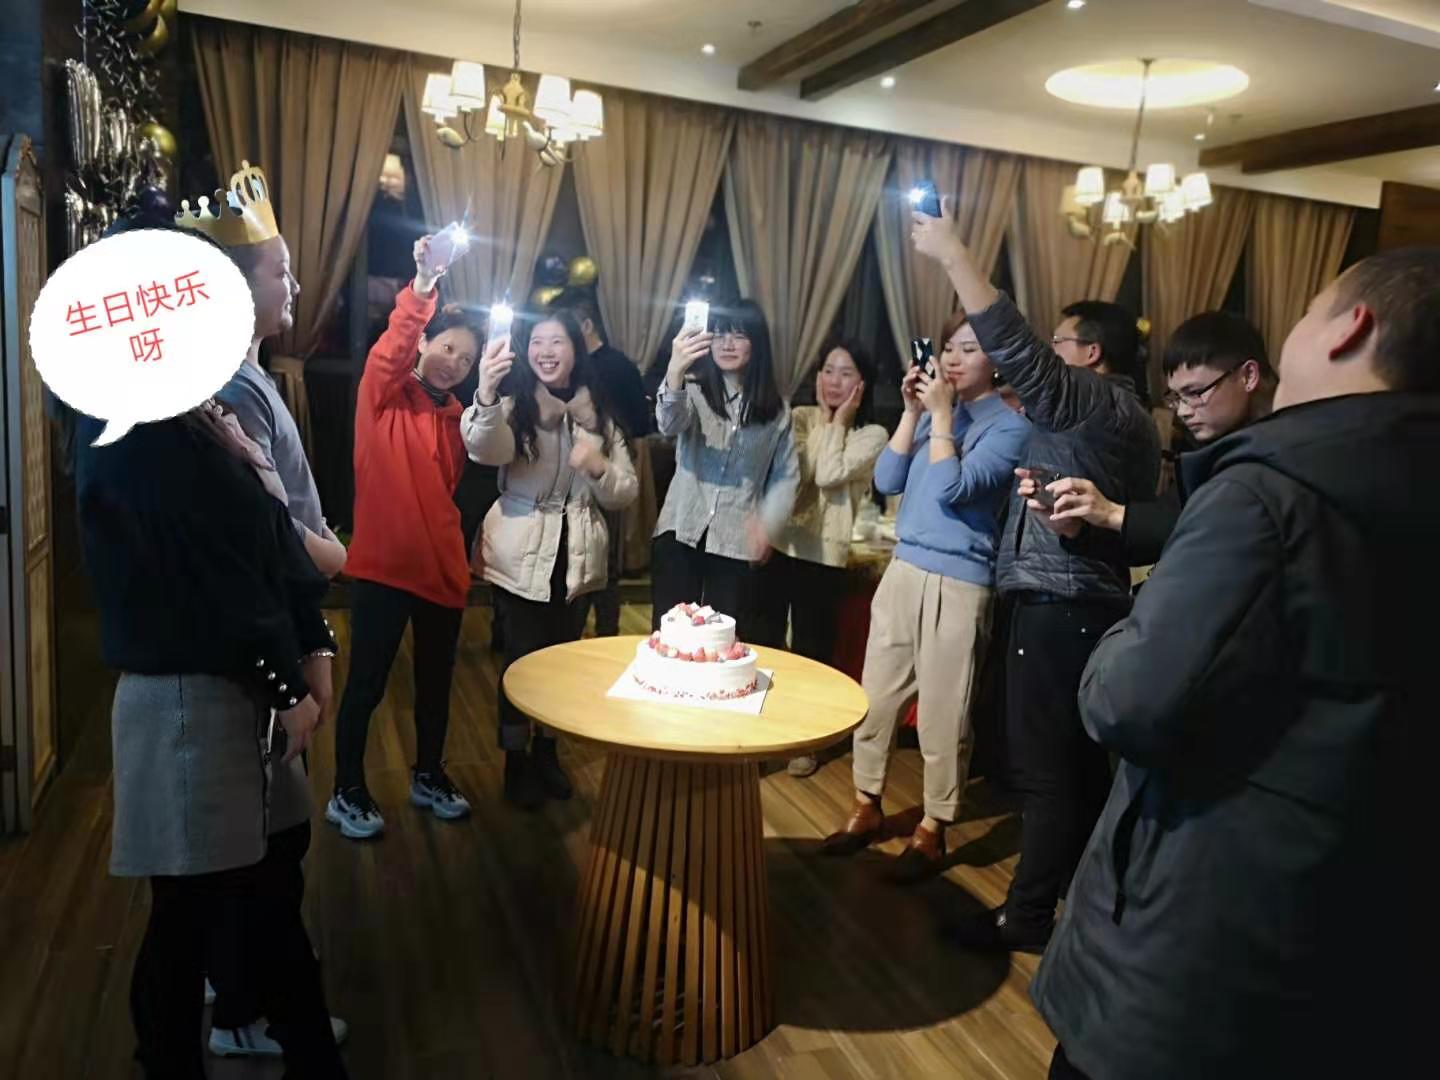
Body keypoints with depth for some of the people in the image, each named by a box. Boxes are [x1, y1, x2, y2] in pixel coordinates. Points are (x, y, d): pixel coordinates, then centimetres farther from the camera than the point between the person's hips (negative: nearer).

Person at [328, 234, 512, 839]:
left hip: (442, 564, 6)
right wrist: (423, 285, -39)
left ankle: (429, 778, 34)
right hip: (384, 562, -5)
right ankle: (347, 794, 19)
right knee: (367, 683, 3)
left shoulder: (453, 414, 13)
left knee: (436, 681, 16)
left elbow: (455, 478, -3)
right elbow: (392, 346, -23)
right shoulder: (382, 392, -2)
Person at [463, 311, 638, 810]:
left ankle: (547, 751, 33)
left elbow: (626, 494, 6)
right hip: (521, 556, -4)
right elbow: (487, 450, -29)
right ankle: (516, 761, 20)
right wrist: (486, 397, -48)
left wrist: (599, 467, -16)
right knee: (521, 660, 1)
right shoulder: (514, 404, -5)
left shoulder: (598, 416, 6)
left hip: (577, 556, 4)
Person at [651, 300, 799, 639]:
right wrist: (674, 373, -41)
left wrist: (768, 526, -7)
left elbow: (787, 475, 10)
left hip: (737, 542, 1)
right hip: (681, 532, -1)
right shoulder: (694, 389, 0)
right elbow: (669, 425, -22)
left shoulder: (776, 409, 8)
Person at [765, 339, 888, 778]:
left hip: (823, 553, -3)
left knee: (811, 646, 6)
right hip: (777, 543, 3)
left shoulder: (872, 435, -1)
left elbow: (830, 476, -16)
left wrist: (839, 420, -9)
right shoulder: (798, 418, 8)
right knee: (763, 639, 12)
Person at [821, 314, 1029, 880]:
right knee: (875, 695, 11)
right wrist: (912, 412, -1)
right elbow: (887, 482, 4)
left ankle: (933, 831, 17)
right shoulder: (933, 413, 12)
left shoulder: (1009, 426, -5)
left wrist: (940, 415, -11)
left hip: (958, 581, -6)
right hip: (903, 567, 6)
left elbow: (952, 489, -17)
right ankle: (866, 808, 26)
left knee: (942, 712, 2)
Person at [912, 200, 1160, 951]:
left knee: (1042, 766, -3)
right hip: (1086, 604, 10)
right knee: (1079, 760, 17)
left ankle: (1026, 916, 7)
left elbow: (1012, 346, -21)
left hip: (1060, 608, -10)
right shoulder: (1124, 418, 21)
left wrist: (950, 252, -16)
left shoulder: (1096, 399, -10)